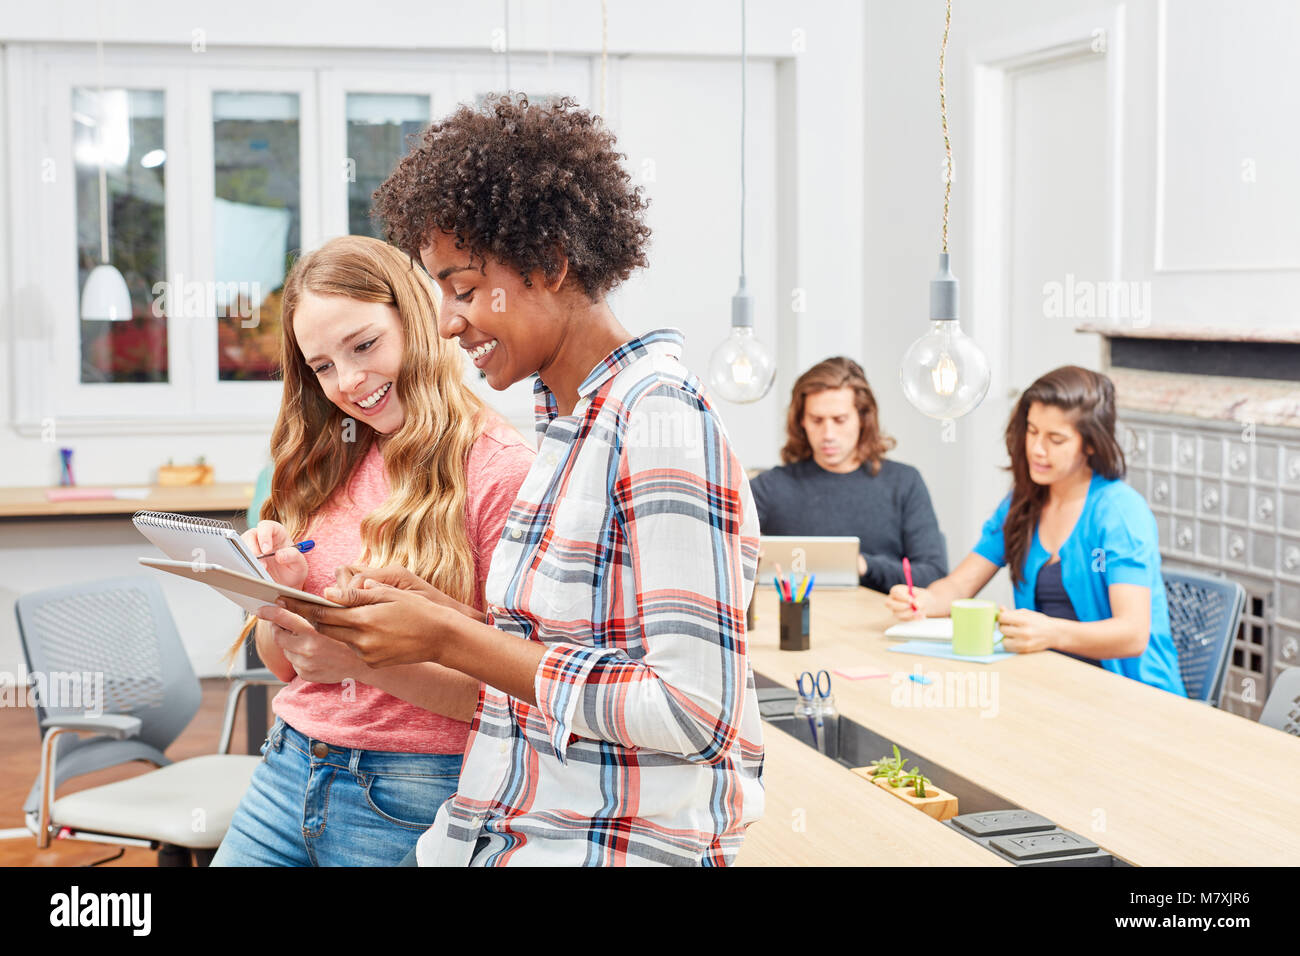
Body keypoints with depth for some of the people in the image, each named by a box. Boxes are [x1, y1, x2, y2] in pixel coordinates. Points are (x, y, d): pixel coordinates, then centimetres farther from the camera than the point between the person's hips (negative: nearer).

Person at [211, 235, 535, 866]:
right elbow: (282, 663, 13)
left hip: (411, 800, -6)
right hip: (289, 767, 6)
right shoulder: (327, 466, 8)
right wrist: (281, 589, -8)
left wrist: (367, 660, -25)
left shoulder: (500, 470, -11)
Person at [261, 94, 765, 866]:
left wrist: (450, 638, -17)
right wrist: (429, 610, 2)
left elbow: (691, 710, -21)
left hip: (607, 848, -7)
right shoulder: (567, 422, 11)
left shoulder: (660, 418, -15)